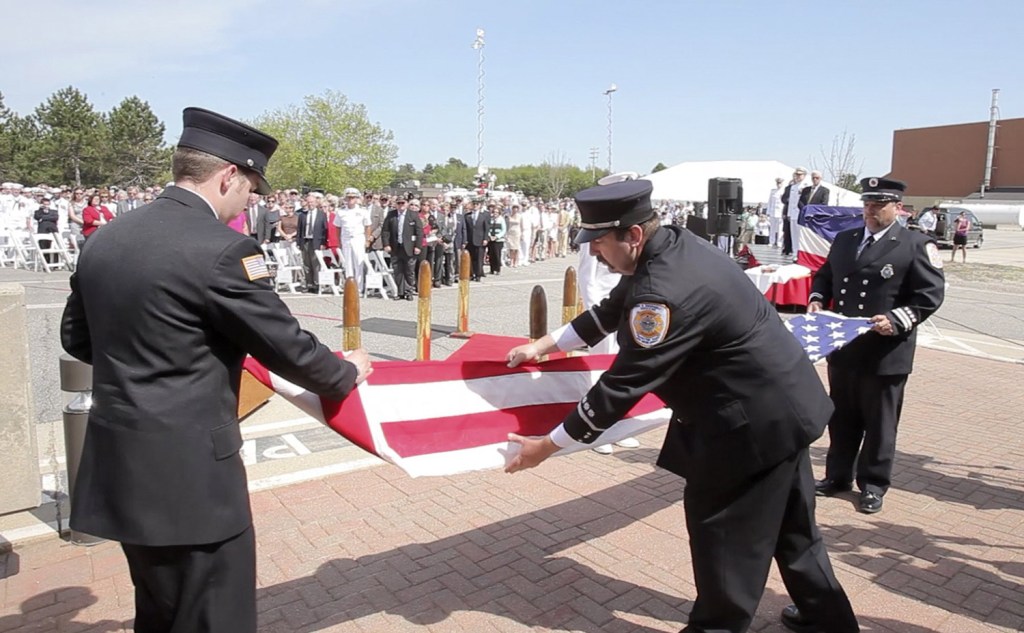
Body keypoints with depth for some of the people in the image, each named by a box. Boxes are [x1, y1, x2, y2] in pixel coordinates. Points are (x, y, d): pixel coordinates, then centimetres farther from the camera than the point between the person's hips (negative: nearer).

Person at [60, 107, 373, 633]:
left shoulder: (104, 239, 5)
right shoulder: (223, 249, -19)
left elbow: (76, 337, 16)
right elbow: (287, 346, -13)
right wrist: (347, 373, 5)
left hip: (118, 462, 8)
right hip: (189, 470, -8)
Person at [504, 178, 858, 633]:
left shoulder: (664, 292, -30)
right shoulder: (673, 244, 0)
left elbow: (622, 386, -26)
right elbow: (611, 311, 13)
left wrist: (548, 445, -17)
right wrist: (544, 345, 14)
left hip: (752, 419, -10)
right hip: (783, 402, 10)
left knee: (722, 530, 8)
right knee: (788, 524, 24)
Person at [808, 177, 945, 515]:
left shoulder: (916, 245, -5)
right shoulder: (844, 240, 12)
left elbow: (931, 294, -8)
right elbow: (824, 275, 21)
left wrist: (897, 320, -20)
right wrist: (817, 299, 1)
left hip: (886, 352, -5)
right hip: (843, 348, 5)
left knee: (879, 422, 8)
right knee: (842, 418, 16)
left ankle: (873, 486, 23)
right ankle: (838, 475, 31)